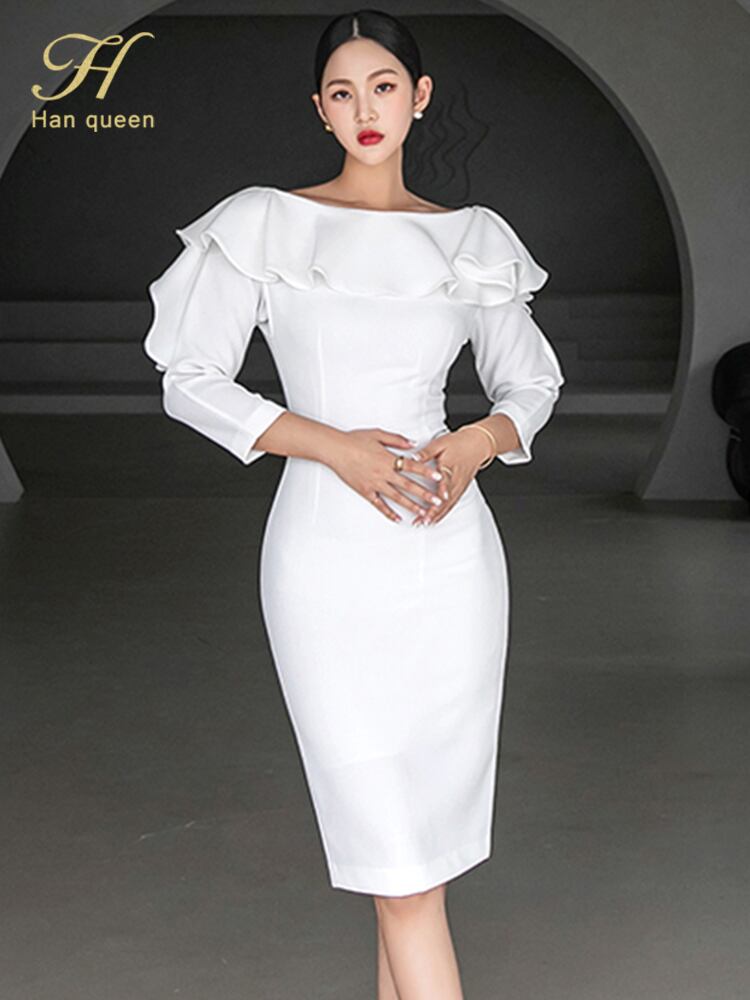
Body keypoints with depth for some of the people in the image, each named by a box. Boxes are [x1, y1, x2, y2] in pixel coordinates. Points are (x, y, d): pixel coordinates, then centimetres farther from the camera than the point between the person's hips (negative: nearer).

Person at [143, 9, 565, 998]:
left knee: (423, 818, 8)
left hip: (449, 552, 3)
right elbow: (191, 380, 0)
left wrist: (481, 439, -6)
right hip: (329, 552, -3)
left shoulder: (474, 239, 9)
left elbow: (532, 380, 17)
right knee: (393, 836, -3)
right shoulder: (266, 225, 1)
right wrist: (332, 444, -12)